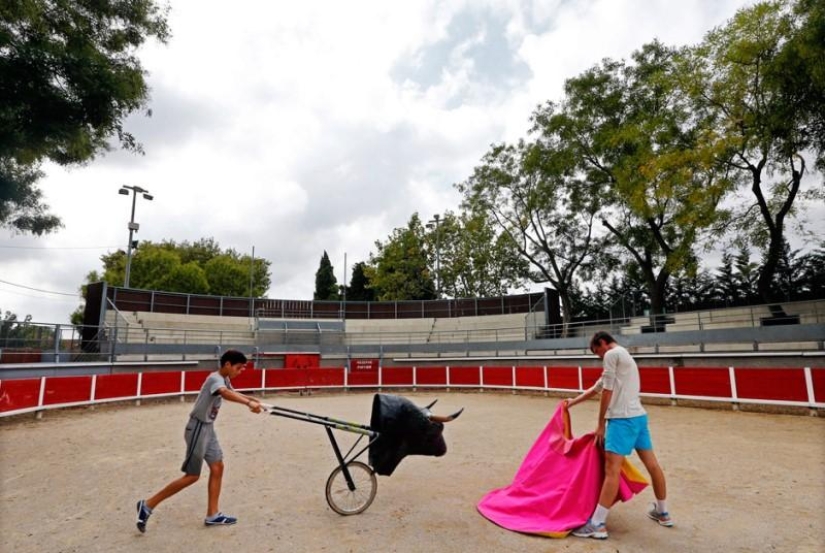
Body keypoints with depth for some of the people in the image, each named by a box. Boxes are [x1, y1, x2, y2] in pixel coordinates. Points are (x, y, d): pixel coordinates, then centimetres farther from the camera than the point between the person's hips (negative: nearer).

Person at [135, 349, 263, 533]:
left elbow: (232, 393, 26)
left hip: (208, 428, 9)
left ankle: (212, 515, 15)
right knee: (192, 476, -2)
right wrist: (248, 403, -59)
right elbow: (225, 393, -45)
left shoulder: (225, 379, 7)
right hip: (198, 429, -9)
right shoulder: (215, 378, -22)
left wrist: (251, 400, 8)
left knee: (217, 467, 8)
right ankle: (148, 505, 12)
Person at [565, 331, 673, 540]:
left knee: (612, 469, -11)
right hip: (639, 416, 10)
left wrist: (601, 424, -2)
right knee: (652, 464, 19)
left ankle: (597, 524, -9)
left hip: (623, 418, -10)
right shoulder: (625, 355, 22)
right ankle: (662, 513, 34)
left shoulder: (612, 354, -7)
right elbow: (597, 387, 28)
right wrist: (573, 402, 33)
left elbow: (607, 392, -9)